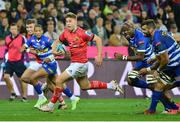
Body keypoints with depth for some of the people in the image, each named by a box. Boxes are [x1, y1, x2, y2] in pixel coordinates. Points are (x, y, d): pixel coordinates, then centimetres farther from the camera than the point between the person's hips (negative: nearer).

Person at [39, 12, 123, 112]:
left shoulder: (82, 33, -19)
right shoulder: (66, 33, 2)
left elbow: (98, 39, -14)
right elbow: (58, 41, 20)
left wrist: (99, 56, -16)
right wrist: (53, 52, 3)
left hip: (80, 64, -9)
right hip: (74, 63, 9)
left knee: (59, 81, -11)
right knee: (85, 86, 21)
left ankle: (51, 105, 0)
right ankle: (111, 85, 31)